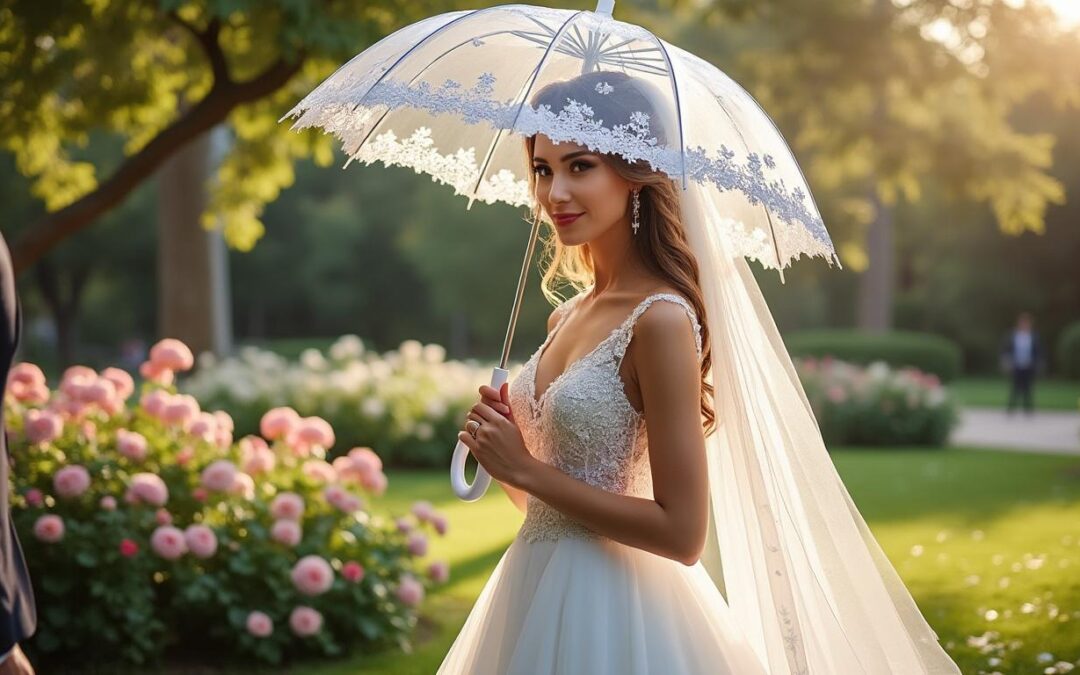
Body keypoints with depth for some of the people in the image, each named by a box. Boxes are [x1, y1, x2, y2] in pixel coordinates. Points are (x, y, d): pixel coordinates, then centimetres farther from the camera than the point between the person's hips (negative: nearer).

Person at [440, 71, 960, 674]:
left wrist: (527, 469, -18)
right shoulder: (567, 316, 4)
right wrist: (499, 449, -7)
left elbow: (682, 533, -22)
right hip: (535, 593, 8)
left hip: (607, 611, -8)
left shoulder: (661, 319, -19)